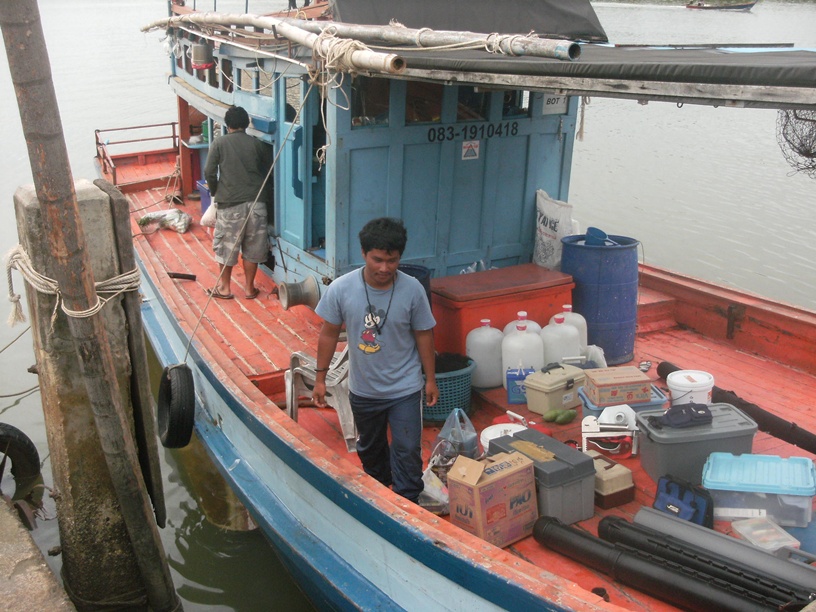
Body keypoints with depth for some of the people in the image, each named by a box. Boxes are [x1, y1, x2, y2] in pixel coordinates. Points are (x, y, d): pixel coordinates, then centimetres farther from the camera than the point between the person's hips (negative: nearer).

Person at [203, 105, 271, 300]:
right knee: (252, 246, 11)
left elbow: (209, 172, -5)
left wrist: (215, 193, 10)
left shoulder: (219, 143, -1)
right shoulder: (256, 144, 5)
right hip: (256, 201, 2)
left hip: (230, 203, -2)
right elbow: (269, 170, 9)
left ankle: (225, 287, 19)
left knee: (226, 245, 11)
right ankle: (249, 287, 18)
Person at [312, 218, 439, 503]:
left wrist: (430, 379, 0)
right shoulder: (341, 289, -17)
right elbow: (329, 333, -4)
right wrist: (320, 377, 1)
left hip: (405, 388, -2)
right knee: (370, 447, 23)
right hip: (363, 389, 2)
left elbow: (424, 335, -6)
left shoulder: (413, 290, -18)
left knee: (408, 451, 0)